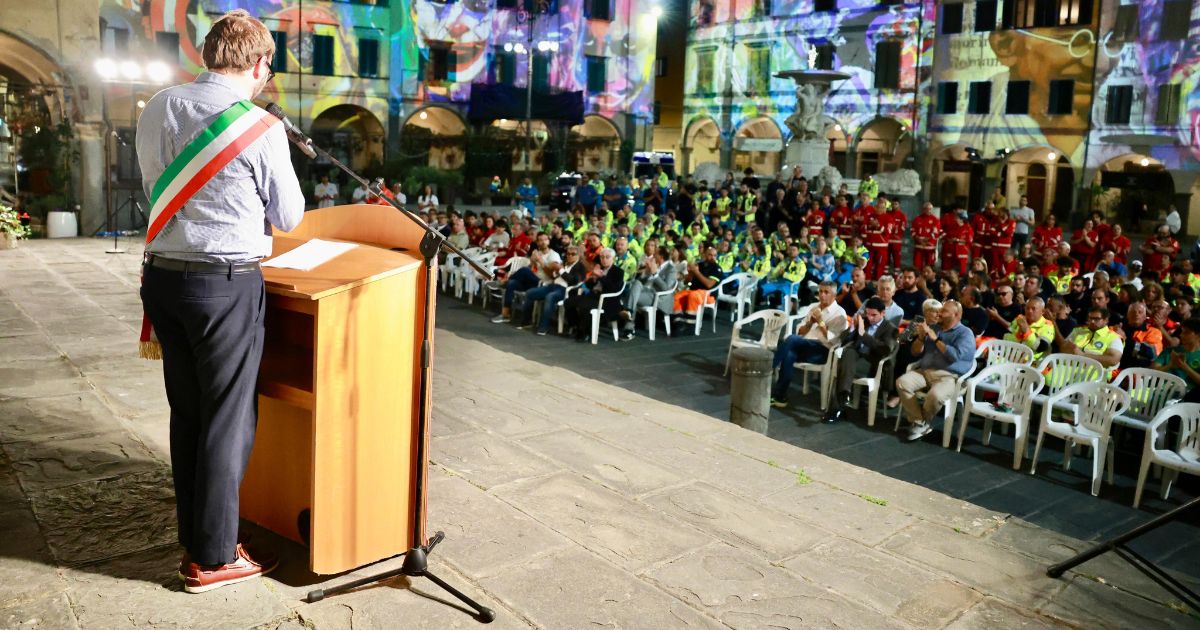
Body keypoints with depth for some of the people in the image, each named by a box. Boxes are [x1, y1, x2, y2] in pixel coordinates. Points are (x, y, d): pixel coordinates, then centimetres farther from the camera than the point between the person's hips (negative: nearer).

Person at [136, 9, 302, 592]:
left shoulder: (157, 108, 4)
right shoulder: (261, 125, -11)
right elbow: (289, 216, -1)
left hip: (162, 276, 6)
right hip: (227, 282, -6)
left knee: (186, 412, 17)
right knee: (228, 419, 5)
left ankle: (193, 537, 31)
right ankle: (212, 558, 16)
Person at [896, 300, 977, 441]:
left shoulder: (965, 333, 3)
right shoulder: (933, 327, 19)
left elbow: (955, 355, -15)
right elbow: (915, 352, 18)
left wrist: (935, 339, -14)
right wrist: (921, 337, -1)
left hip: (949, 376, -5)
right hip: (924, 371, 5)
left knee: (935, 395, -36)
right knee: (902, 382, -24)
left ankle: (919, 420, -4)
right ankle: (920, 423, -17)